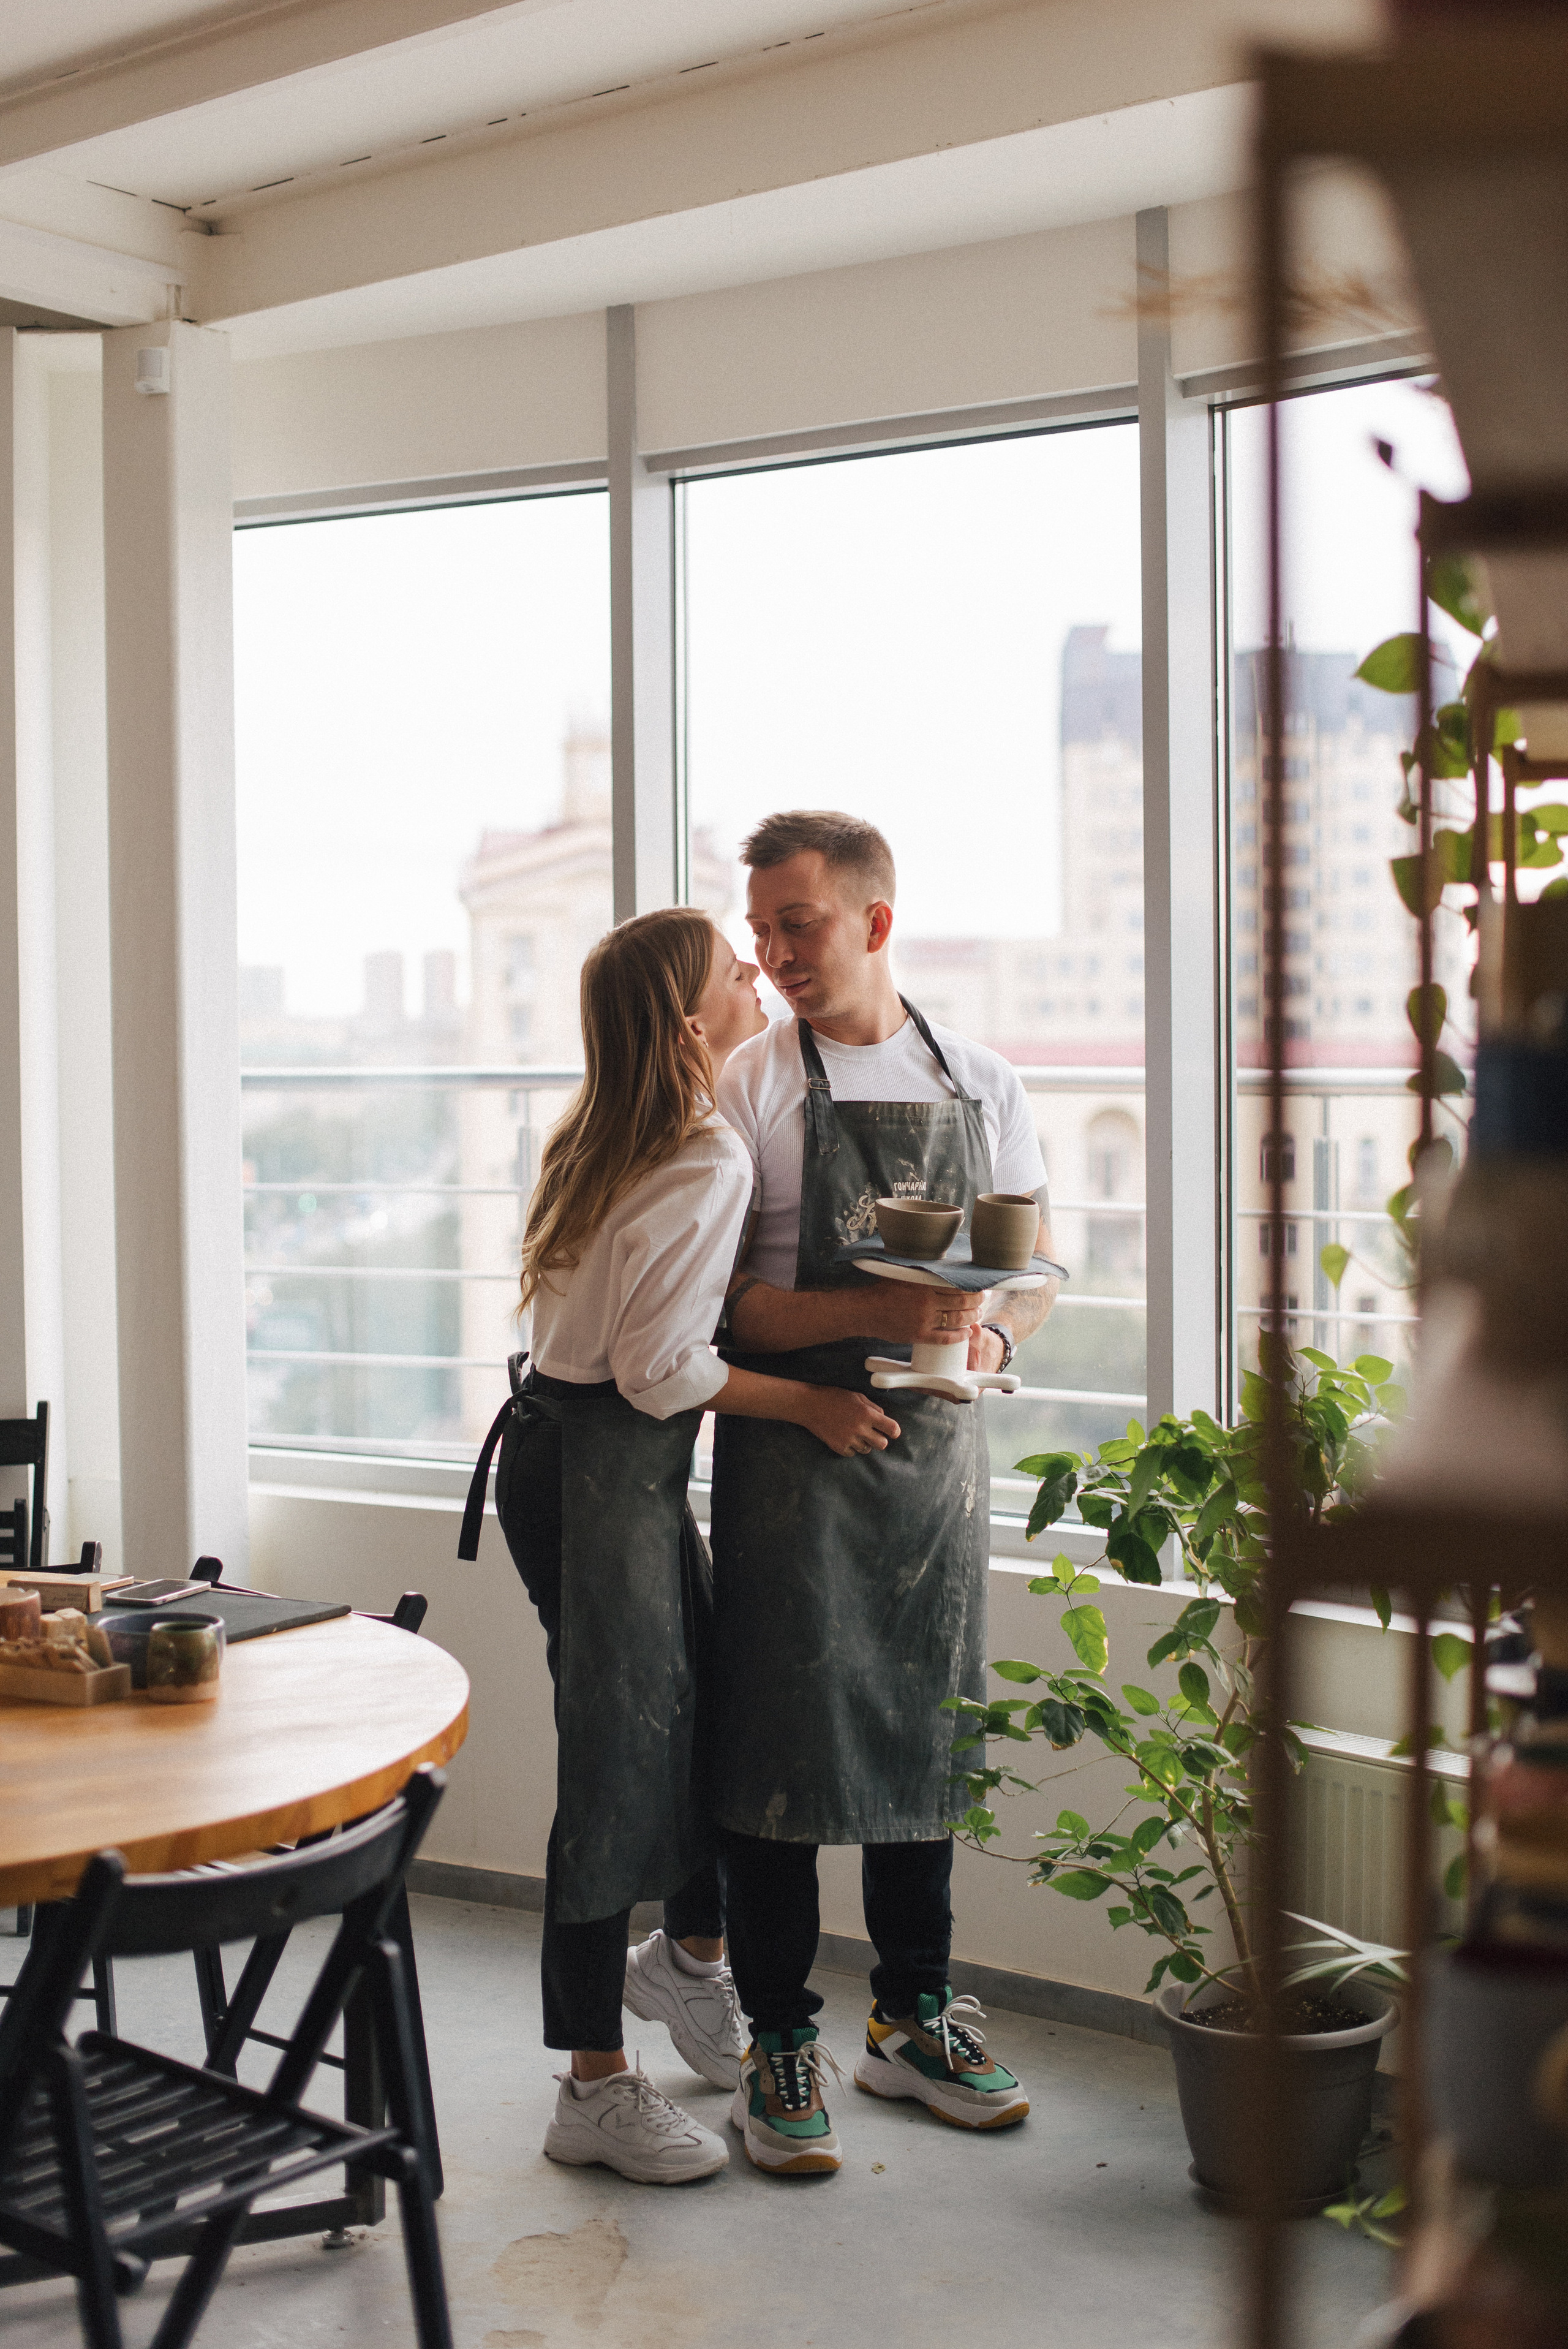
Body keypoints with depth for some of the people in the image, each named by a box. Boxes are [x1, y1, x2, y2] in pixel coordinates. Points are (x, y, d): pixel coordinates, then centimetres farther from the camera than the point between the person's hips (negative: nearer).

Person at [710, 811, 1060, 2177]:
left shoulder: (982, 1086, 8)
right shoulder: (743, 1091, -3)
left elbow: (1039, 1265, 12)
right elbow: (721, 1304, -8)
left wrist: (992, 1333, -10)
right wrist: (877, 1315, -22)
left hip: (940, 1448, 4)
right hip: (791, 1455, -3)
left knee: (926, 1734, 11)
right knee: (781, 1742, -1)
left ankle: (914, 2019, 27)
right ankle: (780, 2048, 11)